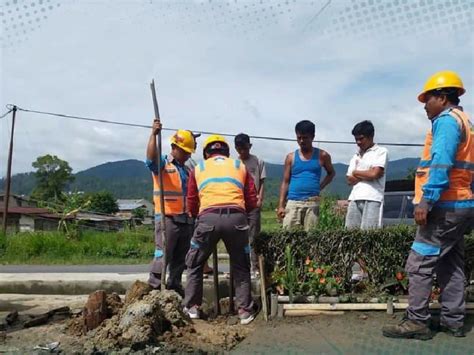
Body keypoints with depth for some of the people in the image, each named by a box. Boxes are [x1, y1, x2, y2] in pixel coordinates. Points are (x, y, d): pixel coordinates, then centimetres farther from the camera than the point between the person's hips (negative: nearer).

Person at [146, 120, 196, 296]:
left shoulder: (188, 170, 19)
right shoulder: (163, 164, 0)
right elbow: (151, 158, -23)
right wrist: (153, 134, -31)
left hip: (186, 219, 7)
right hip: (167, 217, -7)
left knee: (181, 257, 11)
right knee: (163, 254, -9)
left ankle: (174, 285, 22)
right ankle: (154, 286, -2)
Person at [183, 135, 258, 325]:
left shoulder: (198, 168, 22)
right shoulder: (240, 166, 23)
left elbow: (191, 205, 18)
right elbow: (252, 202, 17)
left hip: (208, 218, -1)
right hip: (236, 218, 1)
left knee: (195, 264, 20)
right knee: (241, 266, 18)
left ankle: (192, 307, 21)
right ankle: (245, 310, 18)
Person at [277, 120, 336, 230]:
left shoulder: (322, 156, 6)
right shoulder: (291, 157, 7)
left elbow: (331, 173, 22)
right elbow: (285, 182, 8)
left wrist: (320, 187, 6)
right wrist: (281, 205, 1)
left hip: (312, 203, 0)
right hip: (293, 202, 1)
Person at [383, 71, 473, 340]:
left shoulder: (447, 120, -9)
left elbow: (441, 163, -22)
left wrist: (426, 200, -26)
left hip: (445, 206, -10)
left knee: (419, 264, -7)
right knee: (451, 266, 12)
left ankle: (417, 322, -4)